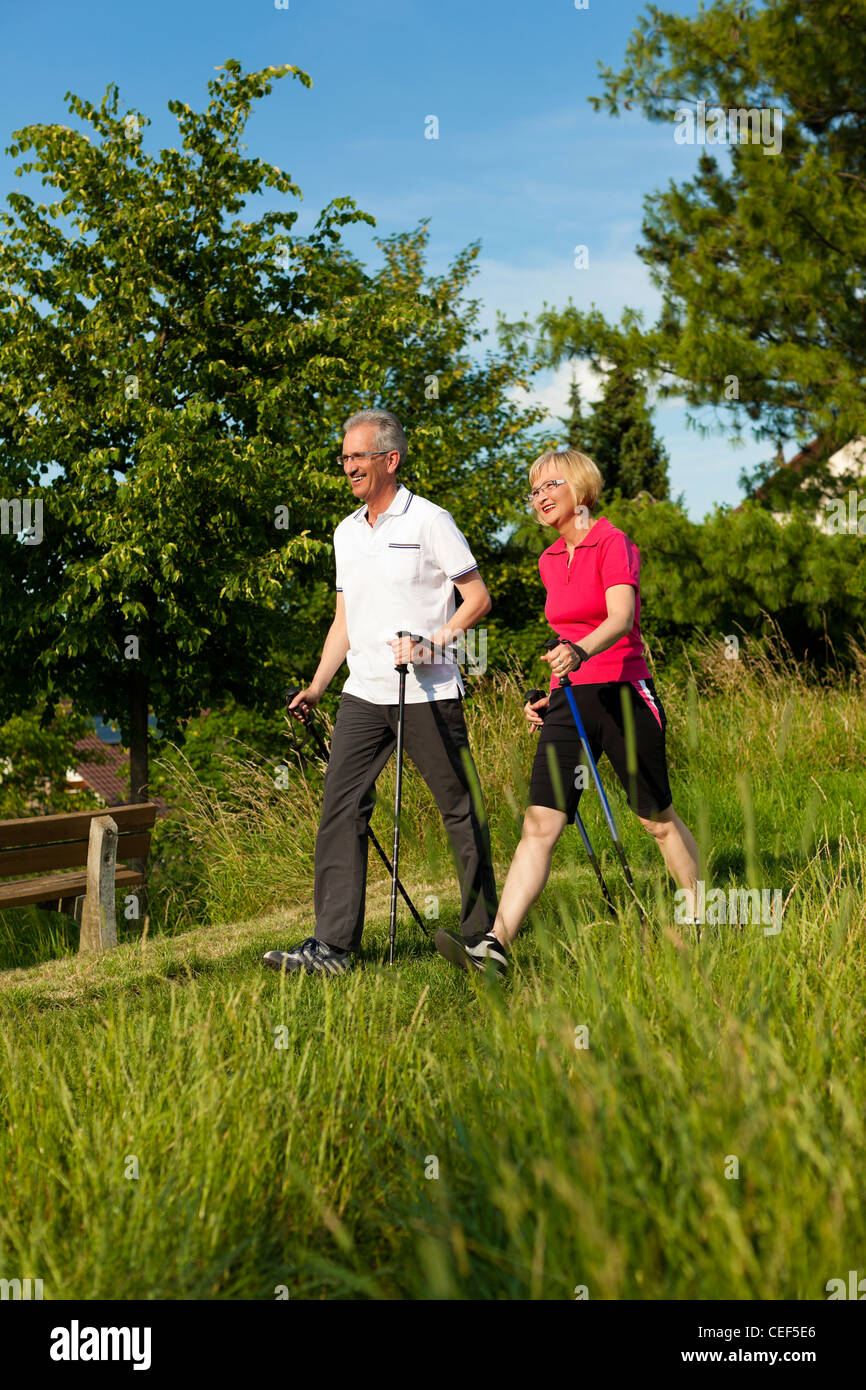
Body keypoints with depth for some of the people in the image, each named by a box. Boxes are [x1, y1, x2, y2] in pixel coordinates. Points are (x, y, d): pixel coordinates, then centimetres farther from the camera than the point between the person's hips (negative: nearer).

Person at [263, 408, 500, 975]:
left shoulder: (430, 521, -4)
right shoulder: (347, 532, 16)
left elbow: (478, 597, -4)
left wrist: (433, 641, -17)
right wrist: (318, 684, 14)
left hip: (429, 694, -6)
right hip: (364, 695, 6)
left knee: (462, 812, 2)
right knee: (340, 811, -3)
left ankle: (484, 934, 13)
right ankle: (333, 944, -2)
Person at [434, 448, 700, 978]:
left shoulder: (613, 543, -8)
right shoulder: (550, 561, 15)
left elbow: (620, 618, -24)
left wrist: (580, 652, -43)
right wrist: (553, 694, 14)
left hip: (623, 693, -5)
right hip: (570, 700, 5)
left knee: (659, 820, 8)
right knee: (540, 824, -8)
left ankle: (701, 921, 29)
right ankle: (495, 945, -18)